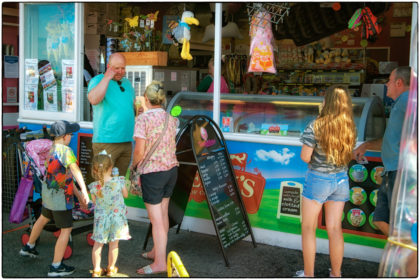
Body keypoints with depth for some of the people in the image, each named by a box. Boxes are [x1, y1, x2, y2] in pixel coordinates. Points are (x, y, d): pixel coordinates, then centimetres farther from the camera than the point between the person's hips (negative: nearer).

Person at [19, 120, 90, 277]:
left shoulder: (52, 151, 5)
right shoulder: (65, 150, -23)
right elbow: (75, 170, -39)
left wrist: (78, 195, 9)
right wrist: (84, 191, -51)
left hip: (48, 193, 9)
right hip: (60, 198, -9)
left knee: (43, 218, 32)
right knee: (66, 230, 2)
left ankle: (29, 247, 53)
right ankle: (56, 267, 8)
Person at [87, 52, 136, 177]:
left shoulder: (127, 82, 16)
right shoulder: (98, 80, -4)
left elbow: (133, 104, 30)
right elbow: (94, 100, -26)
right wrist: (107, 78, -20)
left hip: (127, 141, 7)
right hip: (106, 142, -7)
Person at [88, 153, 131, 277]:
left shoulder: (94, 187, -15)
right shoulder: (118, 181, -17)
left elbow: (94, 201, 0)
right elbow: (125, 195, 1)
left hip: (101, 218, 0)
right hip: (117, 217, 0)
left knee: (98, 244, 14)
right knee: (114, 244, 14)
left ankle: (96, 269, 22)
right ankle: (111, 268, 27)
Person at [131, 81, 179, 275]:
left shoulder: (143, 119, -15)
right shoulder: (171, 118, 4)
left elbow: (139, 151, -17)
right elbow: (172, 146, 8)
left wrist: (133, 165, 2)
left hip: (152, 172, -7)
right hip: (171, 169, 7)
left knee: (156, 218, 0)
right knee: (163, 213, 18)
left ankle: (160, 262, 6)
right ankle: (157, 251, 33)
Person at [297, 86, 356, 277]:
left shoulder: (315, 126, -18)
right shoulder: (350, 128, -3)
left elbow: (305, 157, -16)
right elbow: (348, 156, 5)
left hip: (317, 179, -5)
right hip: (341, 180, 5)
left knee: (308, 228, 10)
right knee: (335, 228, 14)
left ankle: (308, 274, 16)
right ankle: (336, 274, 25)